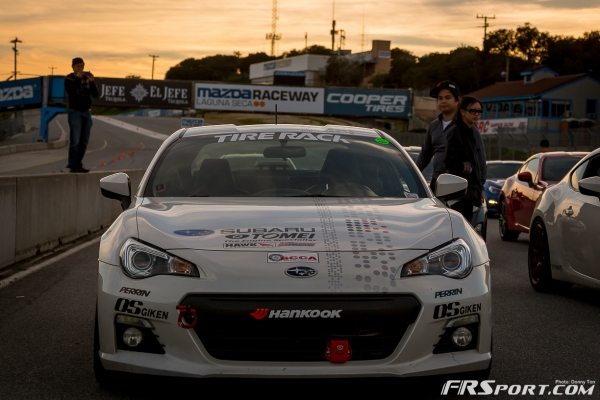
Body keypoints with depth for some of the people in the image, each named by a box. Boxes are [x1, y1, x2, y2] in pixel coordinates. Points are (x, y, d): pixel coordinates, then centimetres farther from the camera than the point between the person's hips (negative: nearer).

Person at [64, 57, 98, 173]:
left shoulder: (87, 78, 8)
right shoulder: (69, 79, -4)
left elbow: (95, 95, 0)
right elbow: (71, 92, -21)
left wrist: (92, 82, -15)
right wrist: (77, 78, -23)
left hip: (86, 112, 5)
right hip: (74, 111, -5)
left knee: (84, 141, 6)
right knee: (75, 140, -13)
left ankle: (78, 164, 13)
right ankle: (72, 165, -11)